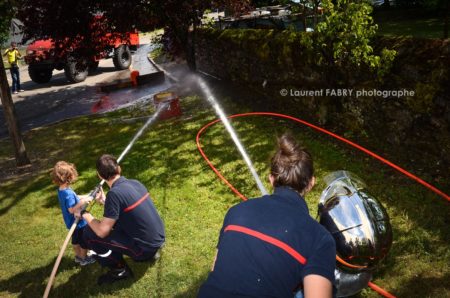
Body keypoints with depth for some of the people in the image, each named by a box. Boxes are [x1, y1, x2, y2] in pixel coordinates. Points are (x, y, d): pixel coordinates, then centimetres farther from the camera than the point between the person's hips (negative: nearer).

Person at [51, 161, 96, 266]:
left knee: (76, 240, 25)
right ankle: (84, 259, 26)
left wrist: (84, 197, 3)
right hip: (78, 222, -9)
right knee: (84, 241, 11)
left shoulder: (61, 190, -2)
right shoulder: (68, 193, -32)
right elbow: (71, 209, -33)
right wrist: (82, 202, -37)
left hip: (72, 222, 9)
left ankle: (78, 256, 41)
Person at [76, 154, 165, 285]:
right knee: (116, 220, 30)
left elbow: (102, 232, -18)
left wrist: (84, 214, -3)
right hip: (158, 239, 8)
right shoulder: (134, 182, 2)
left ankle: (120, 269, 9)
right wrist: (105, 201, 20)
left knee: (89, 234, -4)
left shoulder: (114, 193, -21)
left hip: (145, 247, -8)